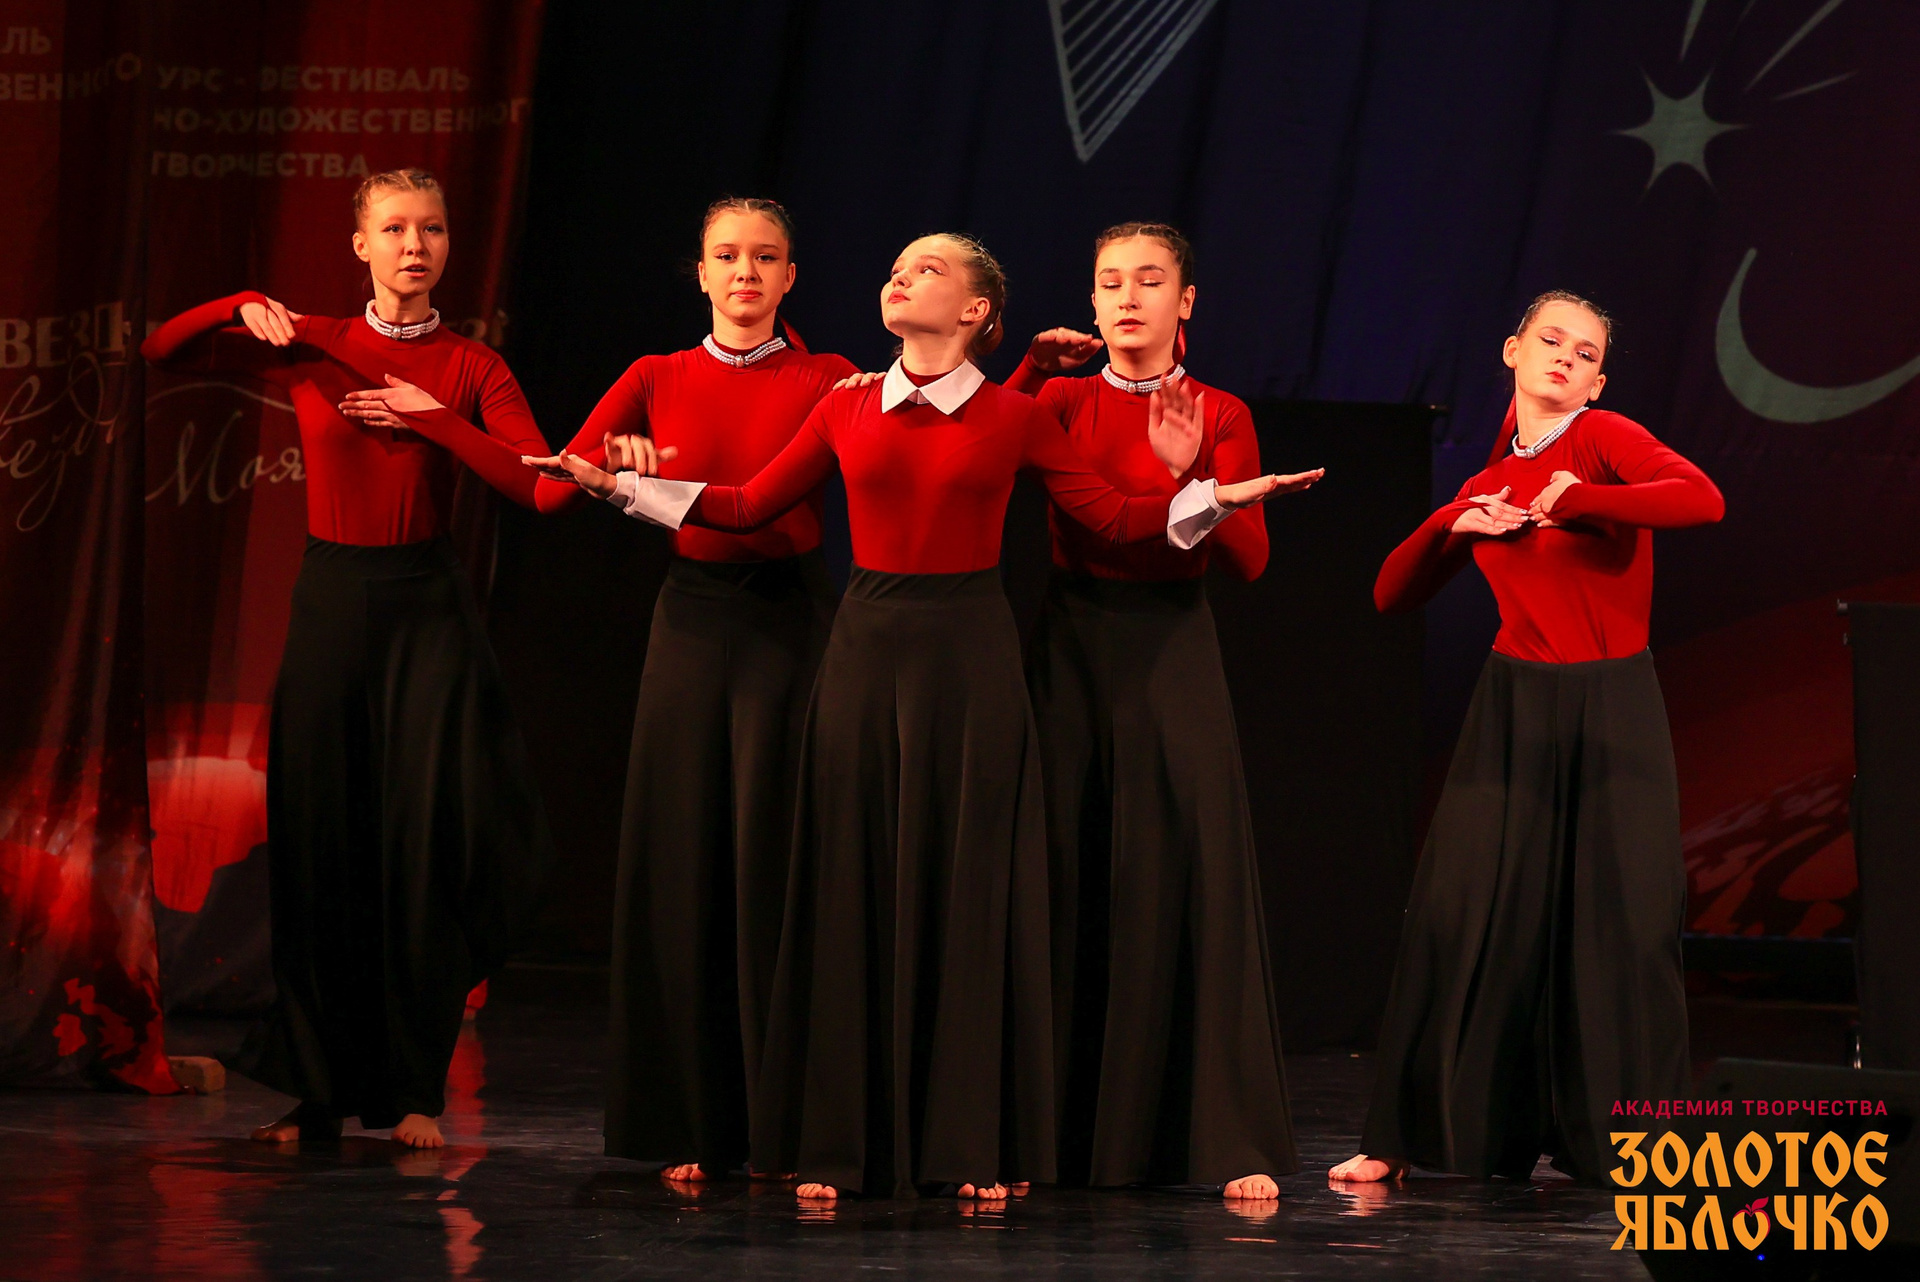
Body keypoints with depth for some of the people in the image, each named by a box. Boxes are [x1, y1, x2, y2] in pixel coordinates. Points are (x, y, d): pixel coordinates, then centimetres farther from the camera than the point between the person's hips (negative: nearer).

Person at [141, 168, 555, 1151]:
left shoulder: (472, 370, 3)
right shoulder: (308, 349, 5)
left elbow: (540, 486, -11)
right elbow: (160, 353, 8)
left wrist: (432, 417, -14)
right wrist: (241, 311, -7)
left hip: (427, 609, -1)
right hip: (331, 601, 1)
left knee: (421, 847, -2)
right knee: (319, 845, 4)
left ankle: (413, 1090, 6)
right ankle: (316, 1089, 14)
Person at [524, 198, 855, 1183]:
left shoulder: (826, 382, 4)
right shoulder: (658, 380, 9)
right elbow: (549, 489, 1)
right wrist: (609, 468, -17)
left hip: (790, 619, -2)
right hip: (692, 619, 2)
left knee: (774, 861, -5)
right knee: (683, 861, 3)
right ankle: (693, 1125, 10)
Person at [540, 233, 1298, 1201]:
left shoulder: (1014, 420, 2)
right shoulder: (847, 412, 7)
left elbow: (1113, 517, 5)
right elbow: (751, 507, 14)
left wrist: (1216, 499, -8)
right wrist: (624, 487, 9)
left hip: (968, 650, -2)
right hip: (868, 645, 2)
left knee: (966, 885, 0)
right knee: (855, 885, 2)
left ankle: (975, 1144, 7)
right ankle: (844, 1141, 9)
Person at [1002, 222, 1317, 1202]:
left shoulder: (1219, 417, 6)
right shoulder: (1064, 401, 9)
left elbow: (1247, 560, -4)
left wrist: (1189, 477, -18)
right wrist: (1033, 369, -16)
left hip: (1171, 652, -1)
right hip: (1072, 644, 1)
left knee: (1189, 878, -7)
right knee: (1067, 881, 0)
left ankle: (1231, 1142, -6)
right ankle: (1063, 1130, 8)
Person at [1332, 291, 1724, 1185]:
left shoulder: (1605, 440, -3)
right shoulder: (1486, 484, 11)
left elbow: (1704, 500, -22)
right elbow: (1392, 596, 13)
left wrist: (1575, 502, -19)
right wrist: (1455, 526, -3)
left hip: (1613, 710, -3)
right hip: (1514, 709, 3)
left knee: (1619, 922, -1)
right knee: (1465, 915, 1)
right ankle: (1409, 1137, 10)